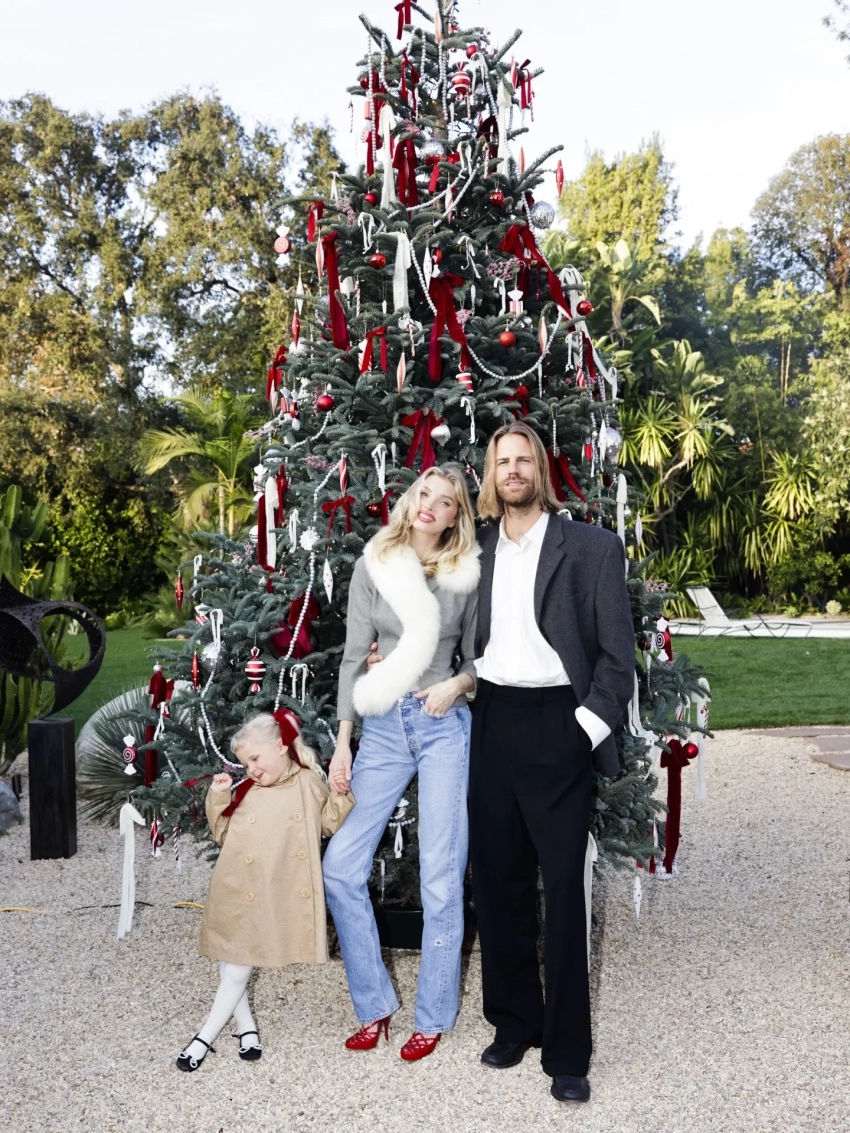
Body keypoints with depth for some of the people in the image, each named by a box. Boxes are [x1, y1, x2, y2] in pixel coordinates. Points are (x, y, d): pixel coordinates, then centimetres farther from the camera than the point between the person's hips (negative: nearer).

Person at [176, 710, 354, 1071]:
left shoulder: (309, 784, 0)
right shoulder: (246, 790, 7)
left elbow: (332, 824, 5)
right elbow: (224, 835, 11)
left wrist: (340, 794, -10)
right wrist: (218, 799, -1)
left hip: (280, 898, -3)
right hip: (239, 894, 4)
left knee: (237, 972, 3)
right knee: (232, 967, 9)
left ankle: (204, 1038, 14)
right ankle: (246, 1028, 26)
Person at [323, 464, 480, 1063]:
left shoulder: (468, 575, 1)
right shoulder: (374, 565, 2)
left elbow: (477, 656, 10)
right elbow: (354, 657, 3)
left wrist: (457, 684, -13)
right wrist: (342, 744, 1)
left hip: (445, 727, -1)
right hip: (383, 727, 2)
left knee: (440, 878, 3)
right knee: (342, 865, -2)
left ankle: (434, 1017, 21)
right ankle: (375, 1004, 18)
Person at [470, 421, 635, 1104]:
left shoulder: (591, 547, -2)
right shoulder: (479, 550, 9)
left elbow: (617, 653, -4)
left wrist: (588, 728, -10)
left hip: (557, 728, -4)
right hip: (491, 724, 4)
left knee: (563, 888, 2)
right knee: (498, 882, 12)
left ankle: (567, 1052, 16)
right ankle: (514, 1023, 30)